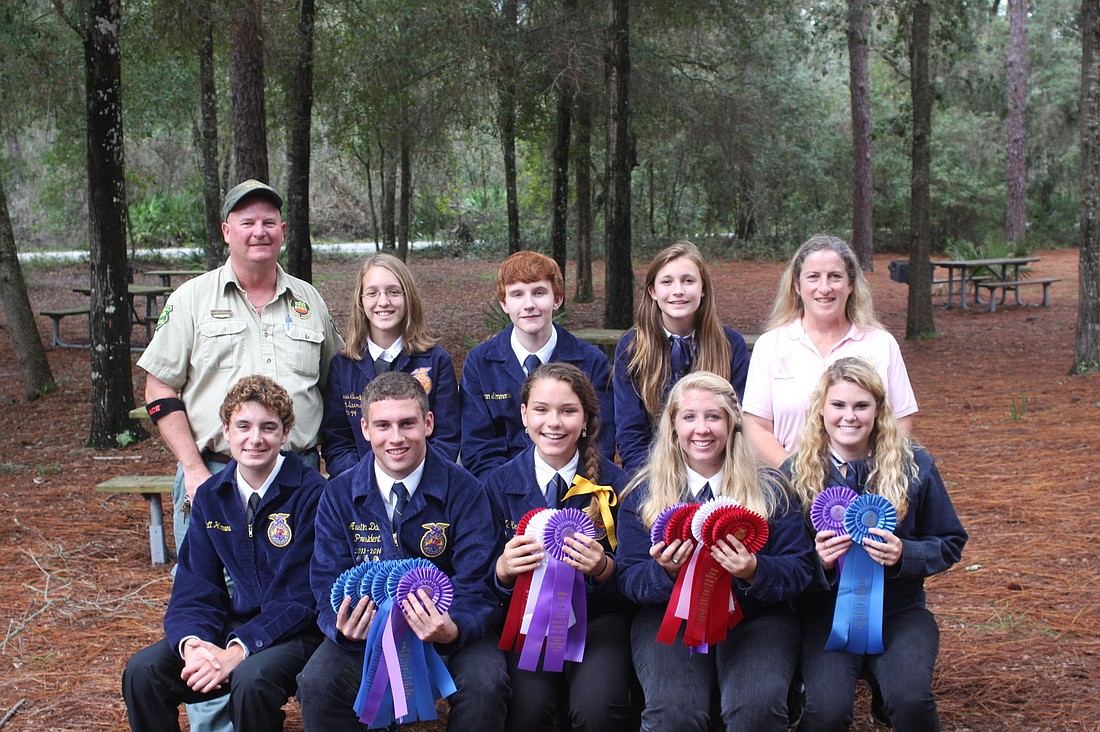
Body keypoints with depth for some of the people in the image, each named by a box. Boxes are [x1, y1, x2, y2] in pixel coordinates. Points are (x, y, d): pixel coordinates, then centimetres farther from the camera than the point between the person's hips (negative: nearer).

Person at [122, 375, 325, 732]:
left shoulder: (310, 492, -13)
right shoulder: (211, 496, 5)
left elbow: (301, 597, -15)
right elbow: (194, 588, 3)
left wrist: (236, 651, -25)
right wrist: (192, 643, -19)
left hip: (297, 631, -5)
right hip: (238, 621, 5)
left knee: (250, 679, -34)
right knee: (142, 671, -15)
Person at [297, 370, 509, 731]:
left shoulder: (464, 492, -8)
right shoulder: (338, 495, 0)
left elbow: (476, 588, -11)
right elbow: (328, 586, -1)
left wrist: (452, 630, -34)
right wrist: (345, 627, -25)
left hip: (448, 631, -1)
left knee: (484, 685, -31)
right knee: (317, 684, -27)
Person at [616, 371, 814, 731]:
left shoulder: (771, 488, 6)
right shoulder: (643, 493, 7)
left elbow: (800, 568, 2)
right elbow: (630, 577, 4)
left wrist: (755, 571, -19)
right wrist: (666, 571, -19)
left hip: (754, 618, 0)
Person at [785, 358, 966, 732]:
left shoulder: (915, 464, -1)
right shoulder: (796, 471, -2)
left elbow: (950, 544, 6)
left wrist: (904, 555, -14)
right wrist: (817, 560, -20)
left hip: (899, 612, 1)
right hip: (825, 613, -1)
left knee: (910, 700, -27)